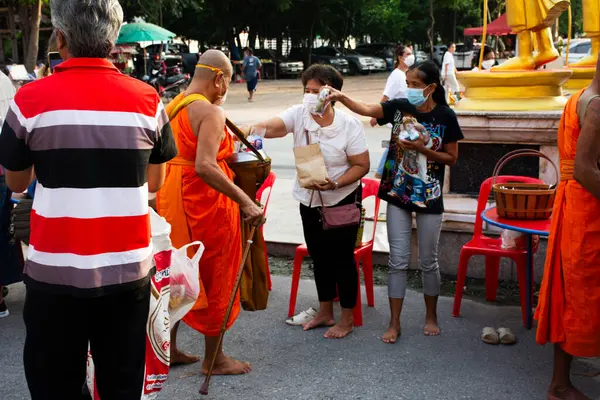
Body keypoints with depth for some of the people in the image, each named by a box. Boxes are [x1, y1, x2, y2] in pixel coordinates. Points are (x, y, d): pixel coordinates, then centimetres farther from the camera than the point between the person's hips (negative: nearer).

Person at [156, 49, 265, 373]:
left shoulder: (171, 106, 9)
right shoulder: (211, 112, -18)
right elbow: (205, 167, -31)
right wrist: (245, 201, -32)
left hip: (171, 197, 8)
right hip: (205, 201, -8)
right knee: (214, 277, 5)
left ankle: (169, 348, 30)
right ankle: (214, 359, 17)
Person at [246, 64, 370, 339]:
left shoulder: (350, 125, -16)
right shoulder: (298, 114, -9)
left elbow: (362, 165, -13)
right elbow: (272, 127, -24)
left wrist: (335, 183, -28)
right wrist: (253, 130, -47)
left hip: (343, 200, -4)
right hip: (309, 200, 4)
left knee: (342, 257, 4)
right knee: (319, 257, 16)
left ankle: (347, 319, 20)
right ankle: (325, 313, 33)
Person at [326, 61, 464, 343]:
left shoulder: (445, 116, -8)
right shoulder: (399, 107, -2)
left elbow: (452, 158, -4)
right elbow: (366, 109, -14)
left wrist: (422, 149, -18)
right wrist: (341, 98, -30)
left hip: (429, 197, -2)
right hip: (397, 194, 2)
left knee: (428, 261, 11)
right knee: (398, 261, 5)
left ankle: (431, 316, 30)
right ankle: (394, 323, 14)